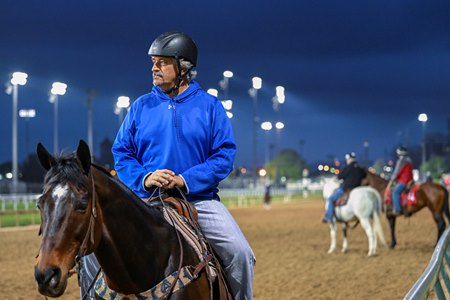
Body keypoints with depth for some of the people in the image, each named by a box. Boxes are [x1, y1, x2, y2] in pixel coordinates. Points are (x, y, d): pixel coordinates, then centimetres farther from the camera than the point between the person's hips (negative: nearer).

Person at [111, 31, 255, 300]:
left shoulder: (210, 106, 3)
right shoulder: (141, 106, 8)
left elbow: (225, 154, -4)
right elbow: (122, 152, 8)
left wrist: (186, 180, -16)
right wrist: (144, 178, -13)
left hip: (199, 199, -1)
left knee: (240, 253, -16)